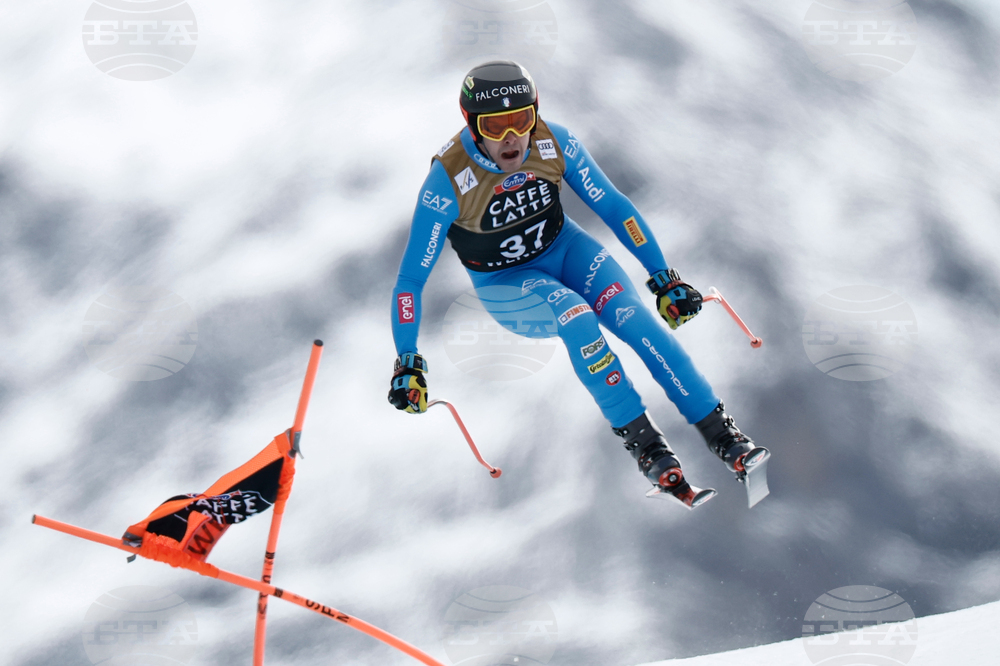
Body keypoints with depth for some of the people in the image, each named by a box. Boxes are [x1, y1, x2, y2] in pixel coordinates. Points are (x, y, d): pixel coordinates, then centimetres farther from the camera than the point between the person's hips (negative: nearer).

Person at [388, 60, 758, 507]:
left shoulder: (554, 144, -20)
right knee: (575, 315, -33)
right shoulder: (448, 180, -27)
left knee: (633, 316, -24)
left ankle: (719, 432, -17)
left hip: (563, 248, 3)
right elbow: (411, 277, -21)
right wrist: (407, 362, -25)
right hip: (505, 282, -2)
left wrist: (663, 278, -6)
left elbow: (612, 207, -6)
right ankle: (640, 439, -24)